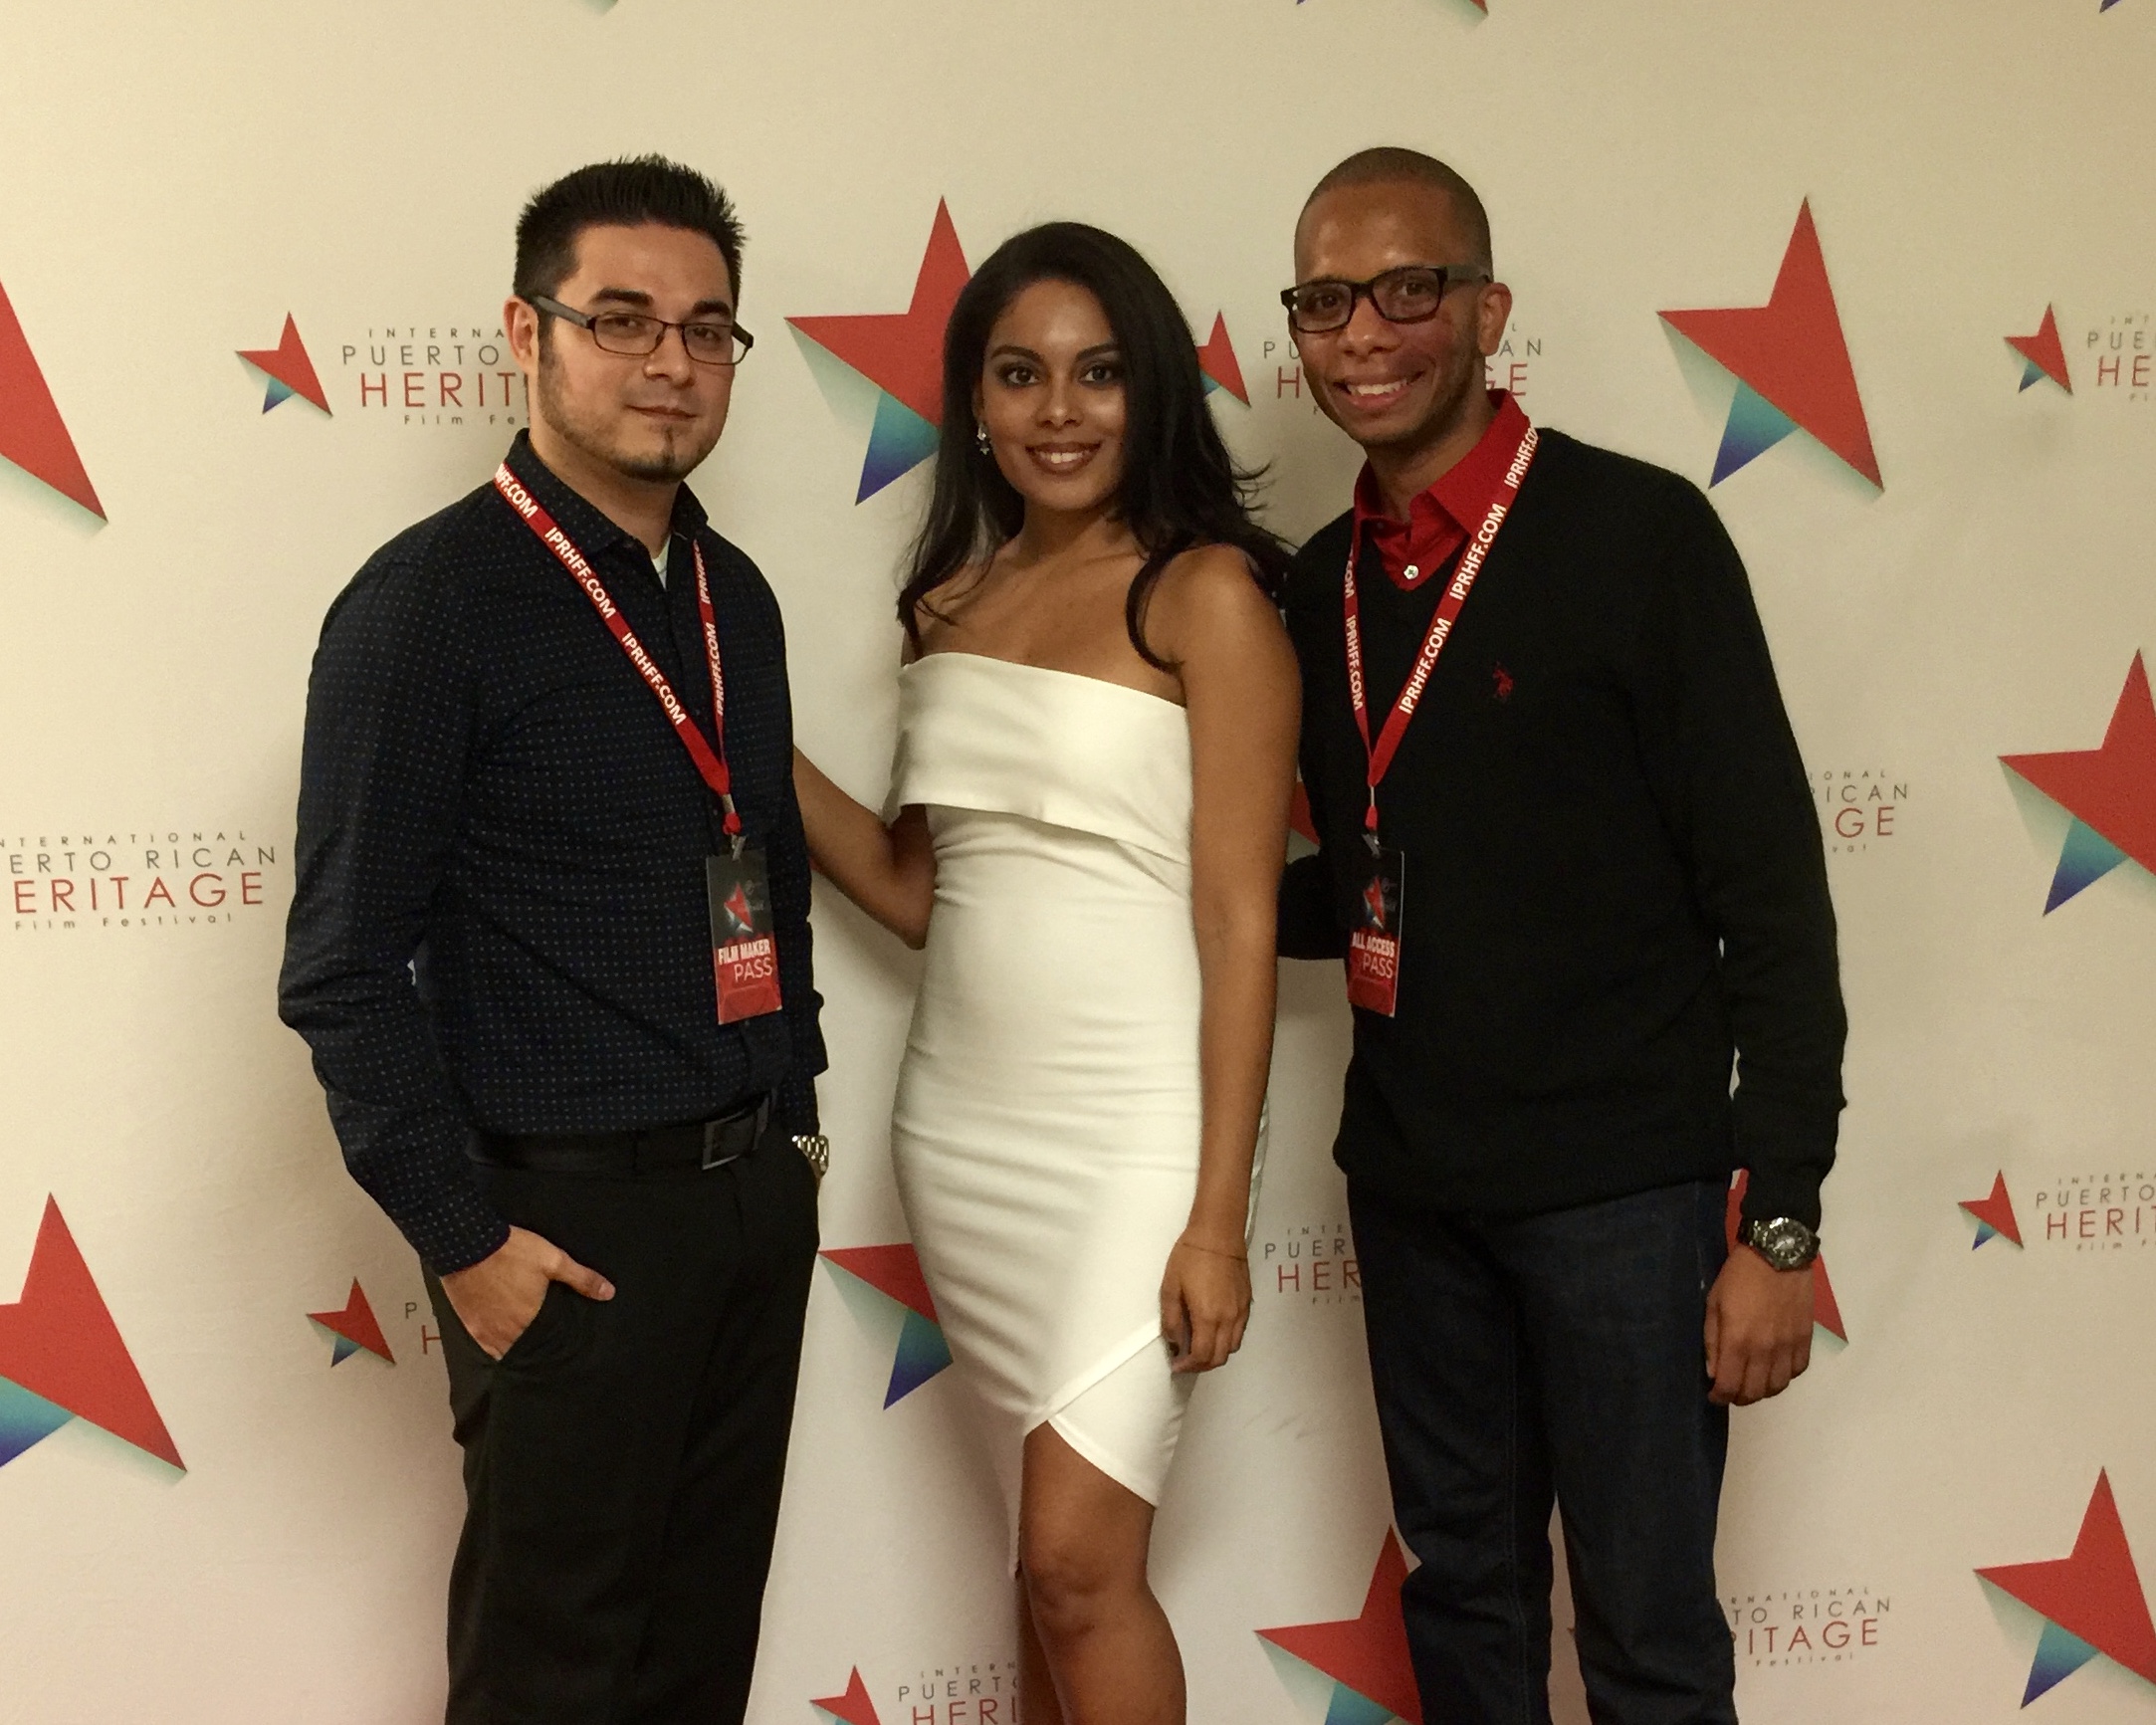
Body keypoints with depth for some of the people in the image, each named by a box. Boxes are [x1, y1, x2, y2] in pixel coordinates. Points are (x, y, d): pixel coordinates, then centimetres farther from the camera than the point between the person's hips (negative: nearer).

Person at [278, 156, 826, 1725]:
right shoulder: (430, 602, -12)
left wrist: (792, 1111, 13)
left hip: (760, 1189, 7)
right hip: (572, 1221, -6)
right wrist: (463, 1236, -15)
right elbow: (347, 964, -14)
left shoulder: (735, 596, 9)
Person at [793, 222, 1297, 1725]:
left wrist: (1219, 1217, -13)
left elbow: (1241, 922, -10)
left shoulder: (1207, 593, -7)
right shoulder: (954, 599, 11)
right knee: (1059, 1551, 12)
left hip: (1130, 1134, -6)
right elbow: (916, 889, 13)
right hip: (964, 1131, 6)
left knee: (1078, 1559, -6)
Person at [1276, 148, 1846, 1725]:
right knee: (1463, 1592, 16)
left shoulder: (1638, 534, -10)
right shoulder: (1318, 586, 7)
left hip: (1619, 1179, -5)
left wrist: (1780, 1218, -14)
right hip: (1408, 1178, 6)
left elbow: (1771, 891, -11)